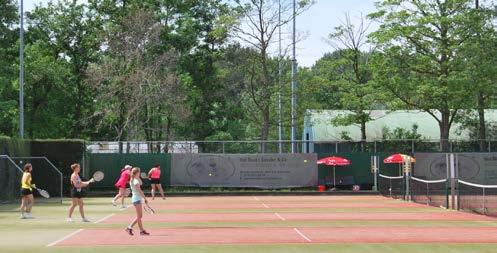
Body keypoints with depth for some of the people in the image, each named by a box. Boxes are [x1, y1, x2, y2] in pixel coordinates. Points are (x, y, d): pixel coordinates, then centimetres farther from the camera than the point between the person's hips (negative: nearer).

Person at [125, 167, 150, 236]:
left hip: (136, 198, 10)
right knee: (139, 216, -3)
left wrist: (138, 177, 12)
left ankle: (129, 227, 15)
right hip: (137, 199, -10)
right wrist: (145, 198, -15)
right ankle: (142, 230, 2)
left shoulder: (133, 180, 11)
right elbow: (140, 191, -17)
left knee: (139, 216, 14)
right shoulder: (136, 181, -16)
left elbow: (141, 183, 23)